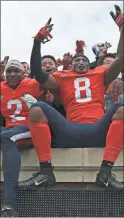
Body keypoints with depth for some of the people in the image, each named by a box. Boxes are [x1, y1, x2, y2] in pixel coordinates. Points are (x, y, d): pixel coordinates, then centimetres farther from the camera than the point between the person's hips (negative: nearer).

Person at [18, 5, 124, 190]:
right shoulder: (62, 79, 23)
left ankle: (105, 172, -32)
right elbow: (38, 73, 8)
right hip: (70, 133, 0)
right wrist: (37, 41, 1)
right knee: (37, 109, -20)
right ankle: (45, 171, -24)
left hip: (97, 131, 1)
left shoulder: (100, 75, 25)